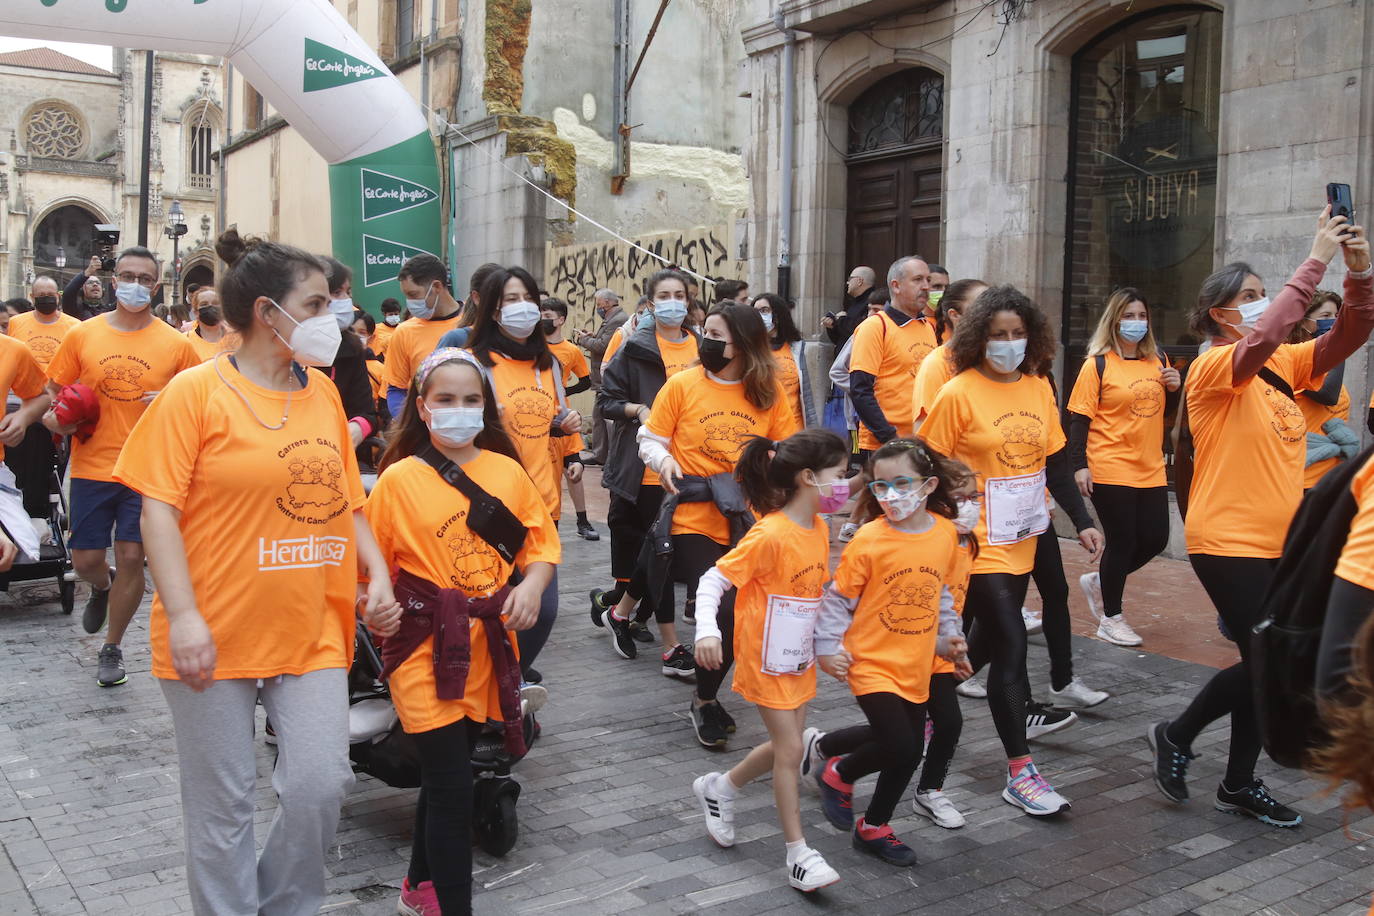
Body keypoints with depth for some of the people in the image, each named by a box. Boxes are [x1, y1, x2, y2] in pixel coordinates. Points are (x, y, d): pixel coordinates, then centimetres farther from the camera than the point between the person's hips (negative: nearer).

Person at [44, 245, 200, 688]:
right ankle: (103, 587, 45)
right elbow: (54, 391, 10)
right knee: (85, 559, 6)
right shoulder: (82, 335, 2)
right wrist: (52, 417, -10)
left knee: (131, 557, 1)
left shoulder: (176, 344, -1)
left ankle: (112, 648, 21)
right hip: (91, 465, 1)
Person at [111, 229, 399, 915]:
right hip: (217, 638, -4)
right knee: (223, 804, 7)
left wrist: (377, 576, 2)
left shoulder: (323, 395, 10)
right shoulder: (197, 391, -6)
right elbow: (159, 509, -10)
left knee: (321, 787, 1)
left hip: (312, 634, 4)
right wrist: (183, 616, -17)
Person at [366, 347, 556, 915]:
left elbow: (542, 540, 7)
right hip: (426, 646, -4)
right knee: (451, 787, -5)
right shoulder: (399, 478, -7)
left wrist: (532, 584, -9)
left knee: (444, 771, 20)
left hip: (488, 644, 4)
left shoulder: (507, 471, 2)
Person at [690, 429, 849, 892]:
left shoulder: (820, 528, 1)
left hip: (800, 658, 8)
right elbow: (714, 580, -22)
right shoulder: (769, 535, -24)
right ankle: (799, 854, 10)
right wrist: (706, 631, -36)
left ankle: (719, 788, 38)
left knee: (785, 746, 15)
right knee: (791, 749, -3)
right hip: (766, 660, -8)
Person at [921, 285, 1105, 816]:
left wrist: (1082, 522, 5)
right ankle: (1019, 773, 0)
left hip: (1021, 539, 7)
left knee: (988, 640, 17)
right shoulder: (959, 394, -12)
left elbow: (1055, 462, 10)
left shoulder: (1039, 390, 5)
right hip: (977, 543, -6)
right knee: (1011, 643, -8)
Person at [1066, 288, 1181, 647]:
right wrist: (1079, 465, -16)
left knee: (1155, 539, 7)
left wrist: (1174, 387, -1)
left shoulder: (1158, 361, 10)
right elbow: (1079, 418, -9)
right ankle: (1111, 619, 16)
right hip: (1111, 470, -6)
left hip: (1151, 470, 6)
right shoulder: (1098, 364, -7)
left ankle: (1099, 581, 31)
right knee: (1122, 541, 0)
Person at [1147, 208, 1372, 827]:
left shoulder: (1284, 365, 9)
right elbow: (1261, 342, -33)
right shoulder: (1212, 368, -13)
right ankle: (1176, 734, 17)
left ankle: (1240, 784, 27)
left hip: (1278, 542, 8)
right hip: (1228, 542, -8)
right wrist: (1316, 260, -28)